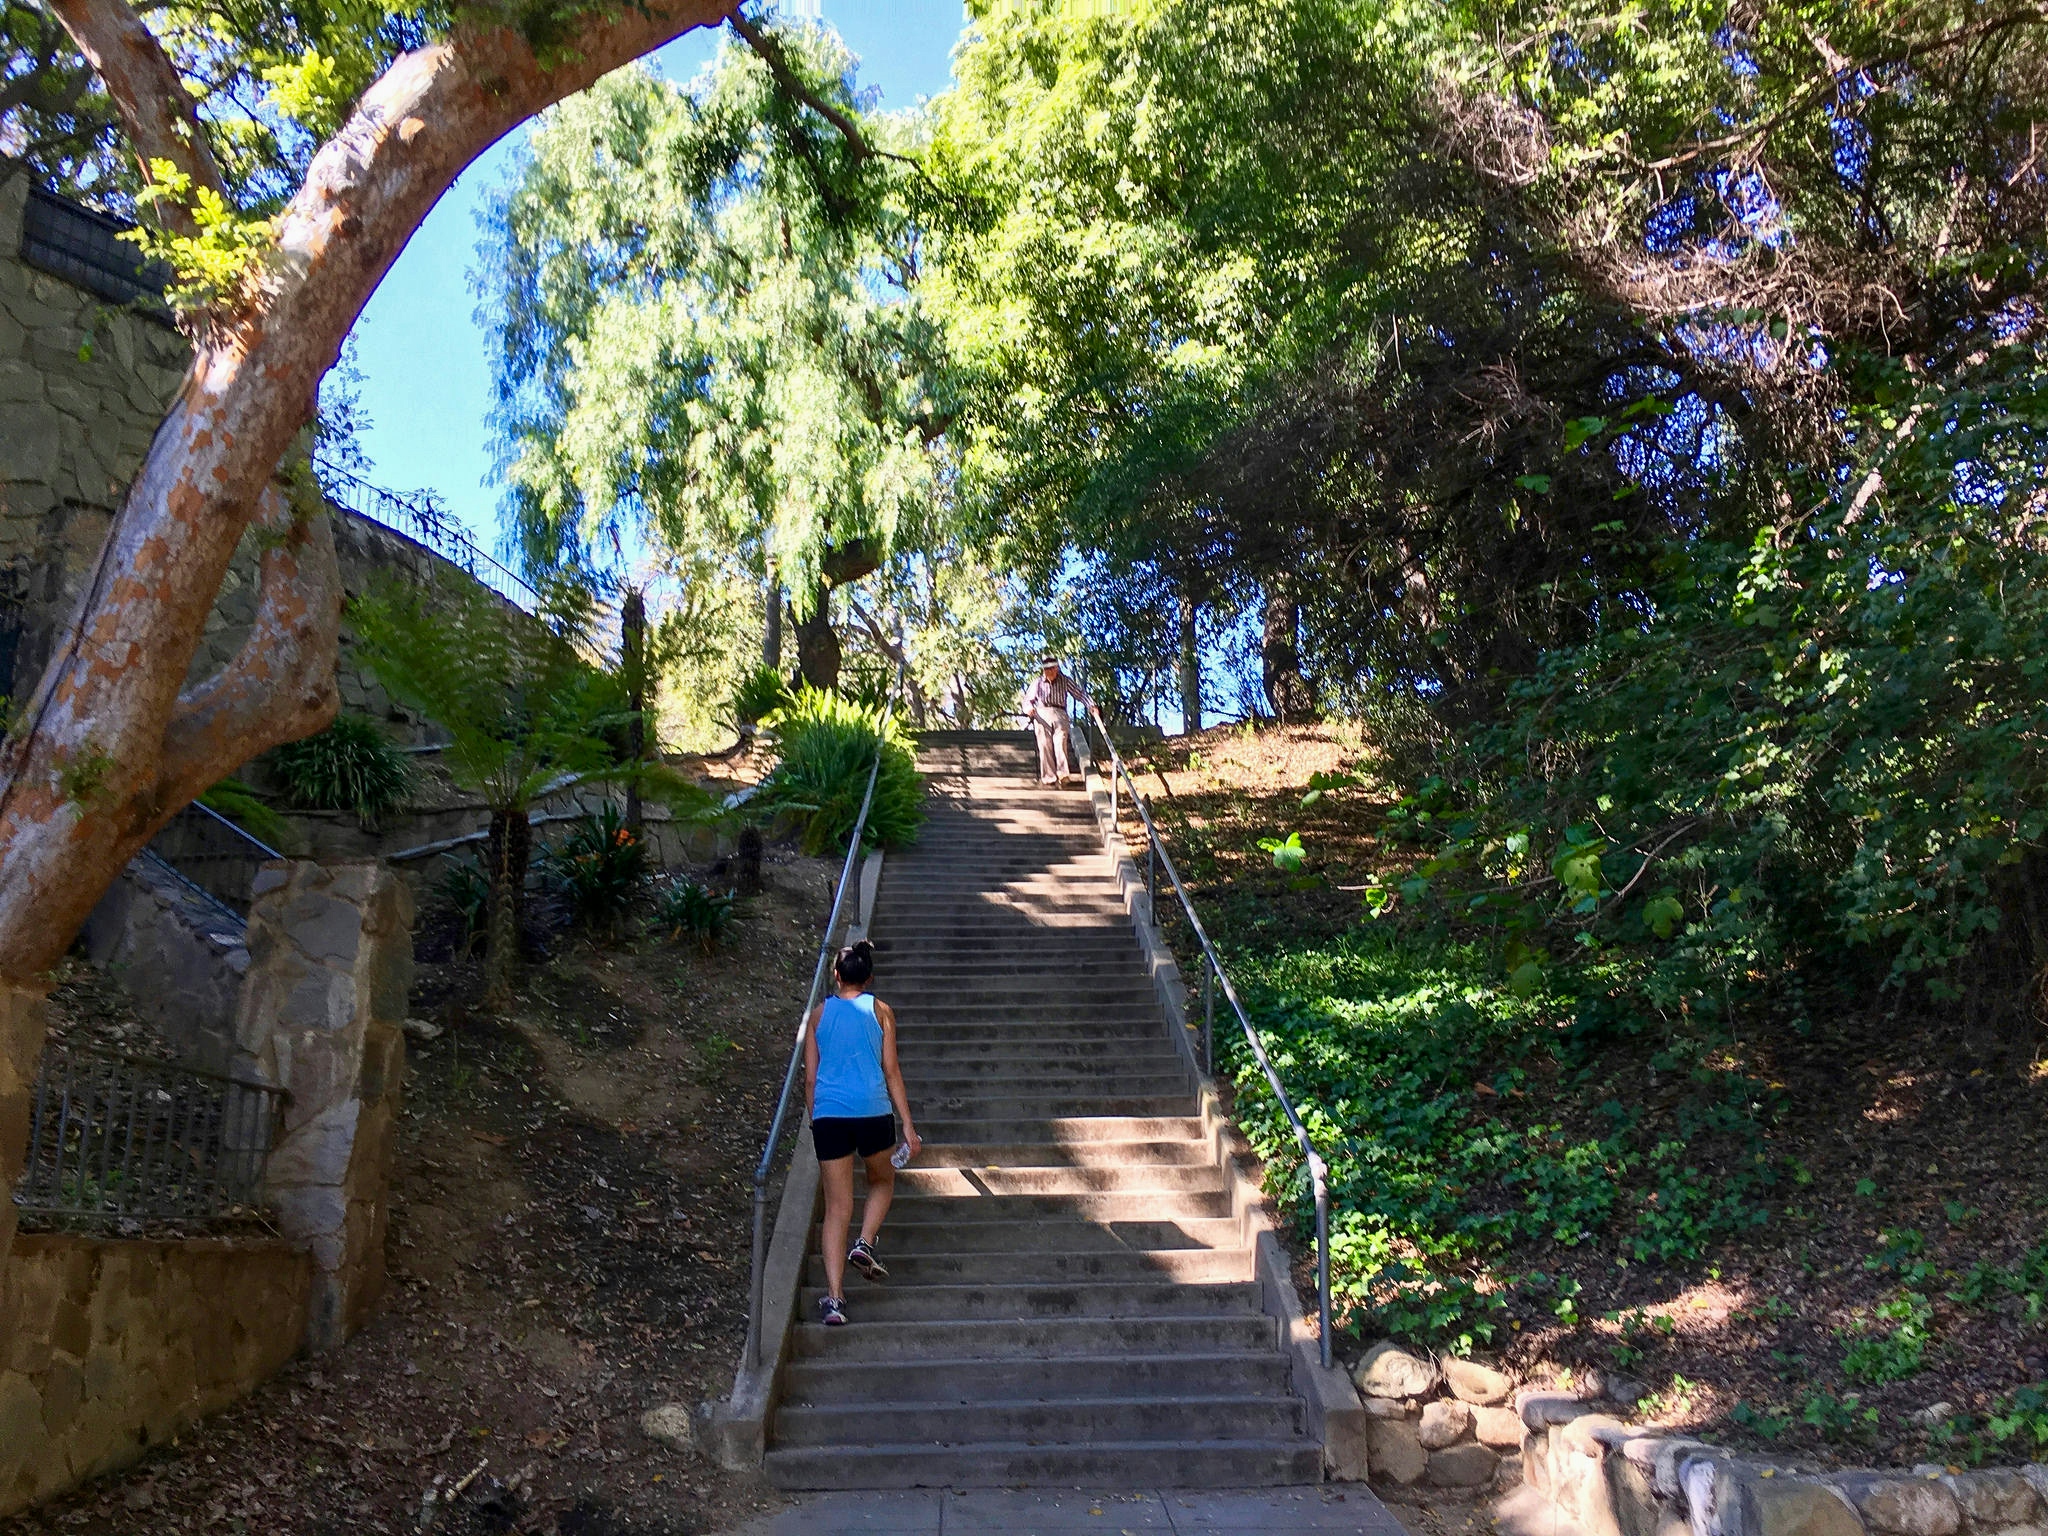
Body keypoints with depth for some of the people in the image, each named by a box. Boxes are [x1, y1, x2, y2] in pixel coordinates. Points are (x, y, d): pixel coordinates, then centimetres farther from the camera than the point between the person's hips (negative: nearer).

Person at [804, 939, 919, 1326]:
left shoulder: (819, 1013, 8)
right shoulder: (880, 1010, 4)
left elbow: (810, 1077, 9)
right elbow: (891, 1071, 2)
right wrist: (908, 1125, 4)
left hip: (828, 1115, 1)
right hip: (873, 1112, -1)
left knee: (837, 1207, 5)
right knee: (882, 1181, 26)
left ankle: (833, 1297, -2)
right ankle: (865, 1244, 3)